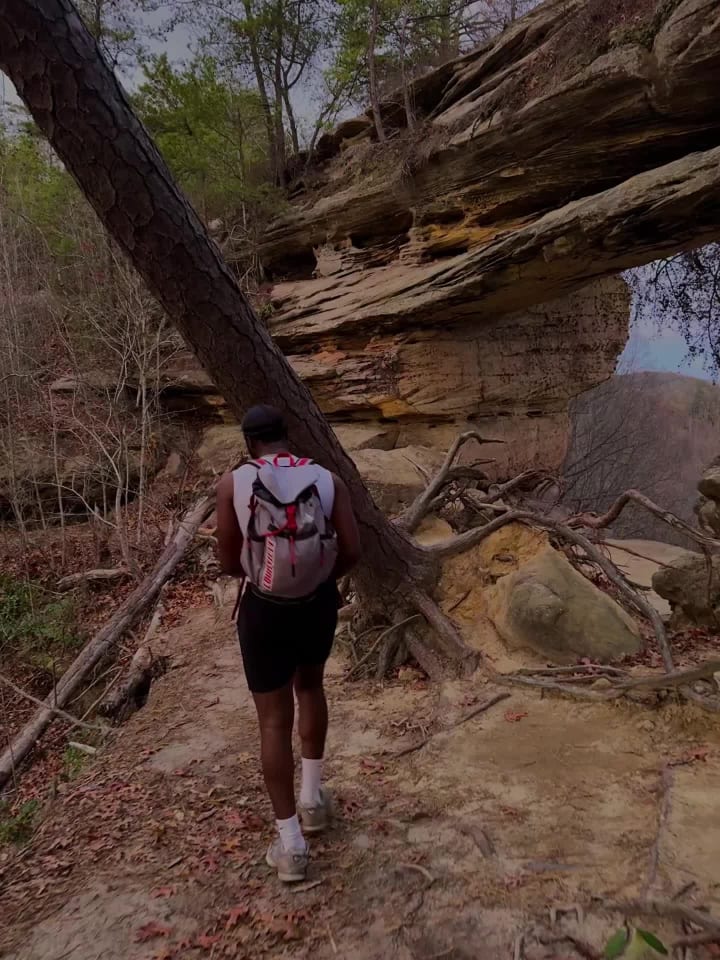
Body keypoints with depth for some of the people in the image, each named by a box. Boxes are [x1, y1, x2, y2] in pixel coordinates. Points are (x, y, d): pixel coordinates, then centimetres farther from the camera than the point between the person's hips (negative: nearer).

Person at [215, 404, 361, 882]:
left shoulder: (233, 484, -10)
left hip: (264, 611, -2)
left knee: (274, 721, 10)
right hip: (319, 605, 3)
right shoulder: (328, 480, -6)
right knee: (310, 687, 29)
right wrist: (321, 575, 10)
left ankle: (290, 843, 18)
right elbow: (352, 552, -9)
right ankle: (313, 797, 40)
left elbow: (229, 563, -6)